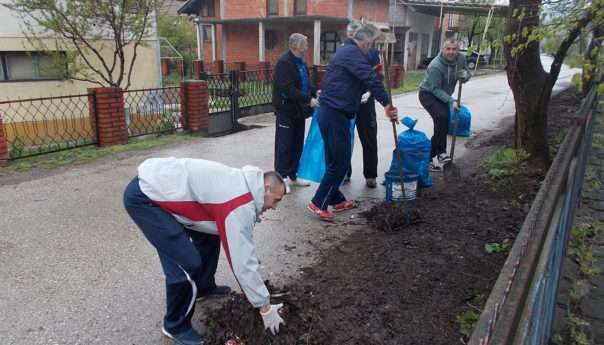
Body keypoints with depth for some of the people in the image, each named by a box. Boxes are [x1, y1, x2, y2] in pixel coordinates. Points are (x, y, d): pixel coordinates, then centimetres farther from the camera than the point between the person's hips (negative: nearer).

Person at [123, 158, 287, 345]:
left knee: (209, 235, 18)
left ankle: (204, 287, 39)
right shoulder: (241, 205, -21)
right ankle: (176, 326, 11)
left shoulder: (241, 184, 8)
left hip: (160, 183, 10)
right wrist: (265, 307, -7)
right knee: (188, 264, -13)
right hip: (142, 196, -10)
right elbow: (242, 260, -19)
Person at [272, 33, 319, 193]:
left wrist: (315, 93, 3)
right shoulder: (284, 62, -16)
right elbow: (288, 89, -24)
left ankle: (292, 176, 23)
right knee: (284, 145, -2)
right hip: (286, 109, -8)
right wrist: (308, 99, -25)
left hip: (298, 109, 9)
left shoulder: (300, 62, 12)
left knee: (297, 144, 12)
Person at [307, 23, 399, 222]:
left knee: (335, 161, 16)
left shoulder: (345, 50, 21)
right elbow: (371, 79, -25)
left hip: (328, 114, 10)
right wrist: (387, 104, -24)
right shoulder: (353, 53, -12)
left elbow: (359, 81, 24)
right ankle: (318, 204, 1)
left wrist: (374, 72, 12)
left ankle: (337, 200, 27)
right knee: (340, 162, -4)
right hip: (336, 116, -10)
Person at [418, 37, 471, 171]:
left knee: (442, 125, 9)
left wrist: (465, 75, -19)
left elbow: (467, 73, 6)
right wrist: (451, 101, -32)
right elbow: (435, 89, -27)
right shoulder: (435, 66, -28)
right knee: (442, 116, -29)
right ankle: (441, 153, -20)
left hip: (443, 95, 8)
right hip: (428, 93, -8)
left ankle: (431, 157, 23)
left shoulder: (461, 59, -9)